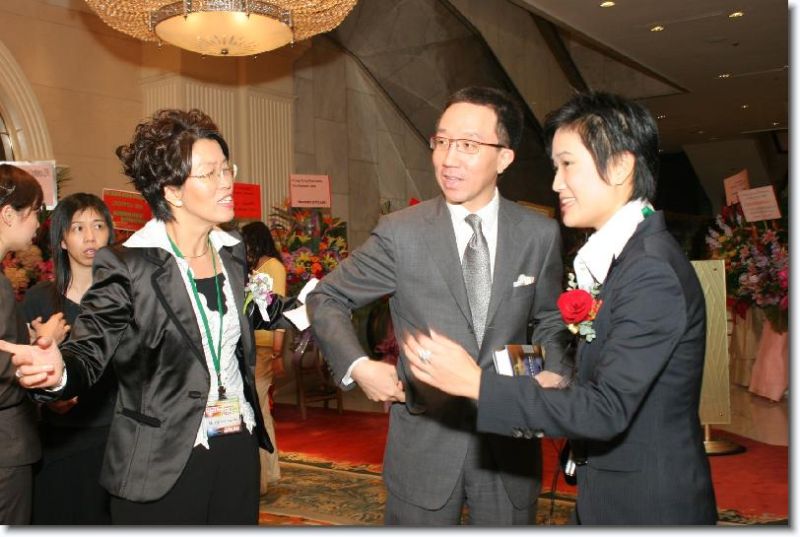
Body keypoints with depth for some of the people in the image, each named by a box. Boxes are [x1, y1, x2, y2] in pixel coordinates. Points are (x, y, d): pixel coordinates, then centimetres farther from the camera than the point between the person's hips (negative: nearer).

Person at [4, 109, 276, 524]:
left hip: (238, 454, 6)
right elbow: (89, 352, -15)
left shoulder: (232, 252, 5)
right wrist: (57, 371, -36)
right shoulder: (128, 266, -13)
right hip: (162, 467, -5)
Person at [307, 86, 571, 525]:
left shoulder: (541, 235, -3)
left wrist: (555, 381, -8)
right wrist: (358, 366, -13)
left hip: (510, 444, 2)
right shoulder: (401, 233, -9)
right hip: (424, 442, -1)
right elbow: (326, 299, 0)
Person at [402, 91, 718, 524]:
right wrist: (559, 388, -2)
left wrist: (477, 383, -26)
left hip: (650, 507, -8)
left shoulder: (653, 271, -23)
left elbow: (607, 410, -26)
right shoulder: (621, 254, 6)